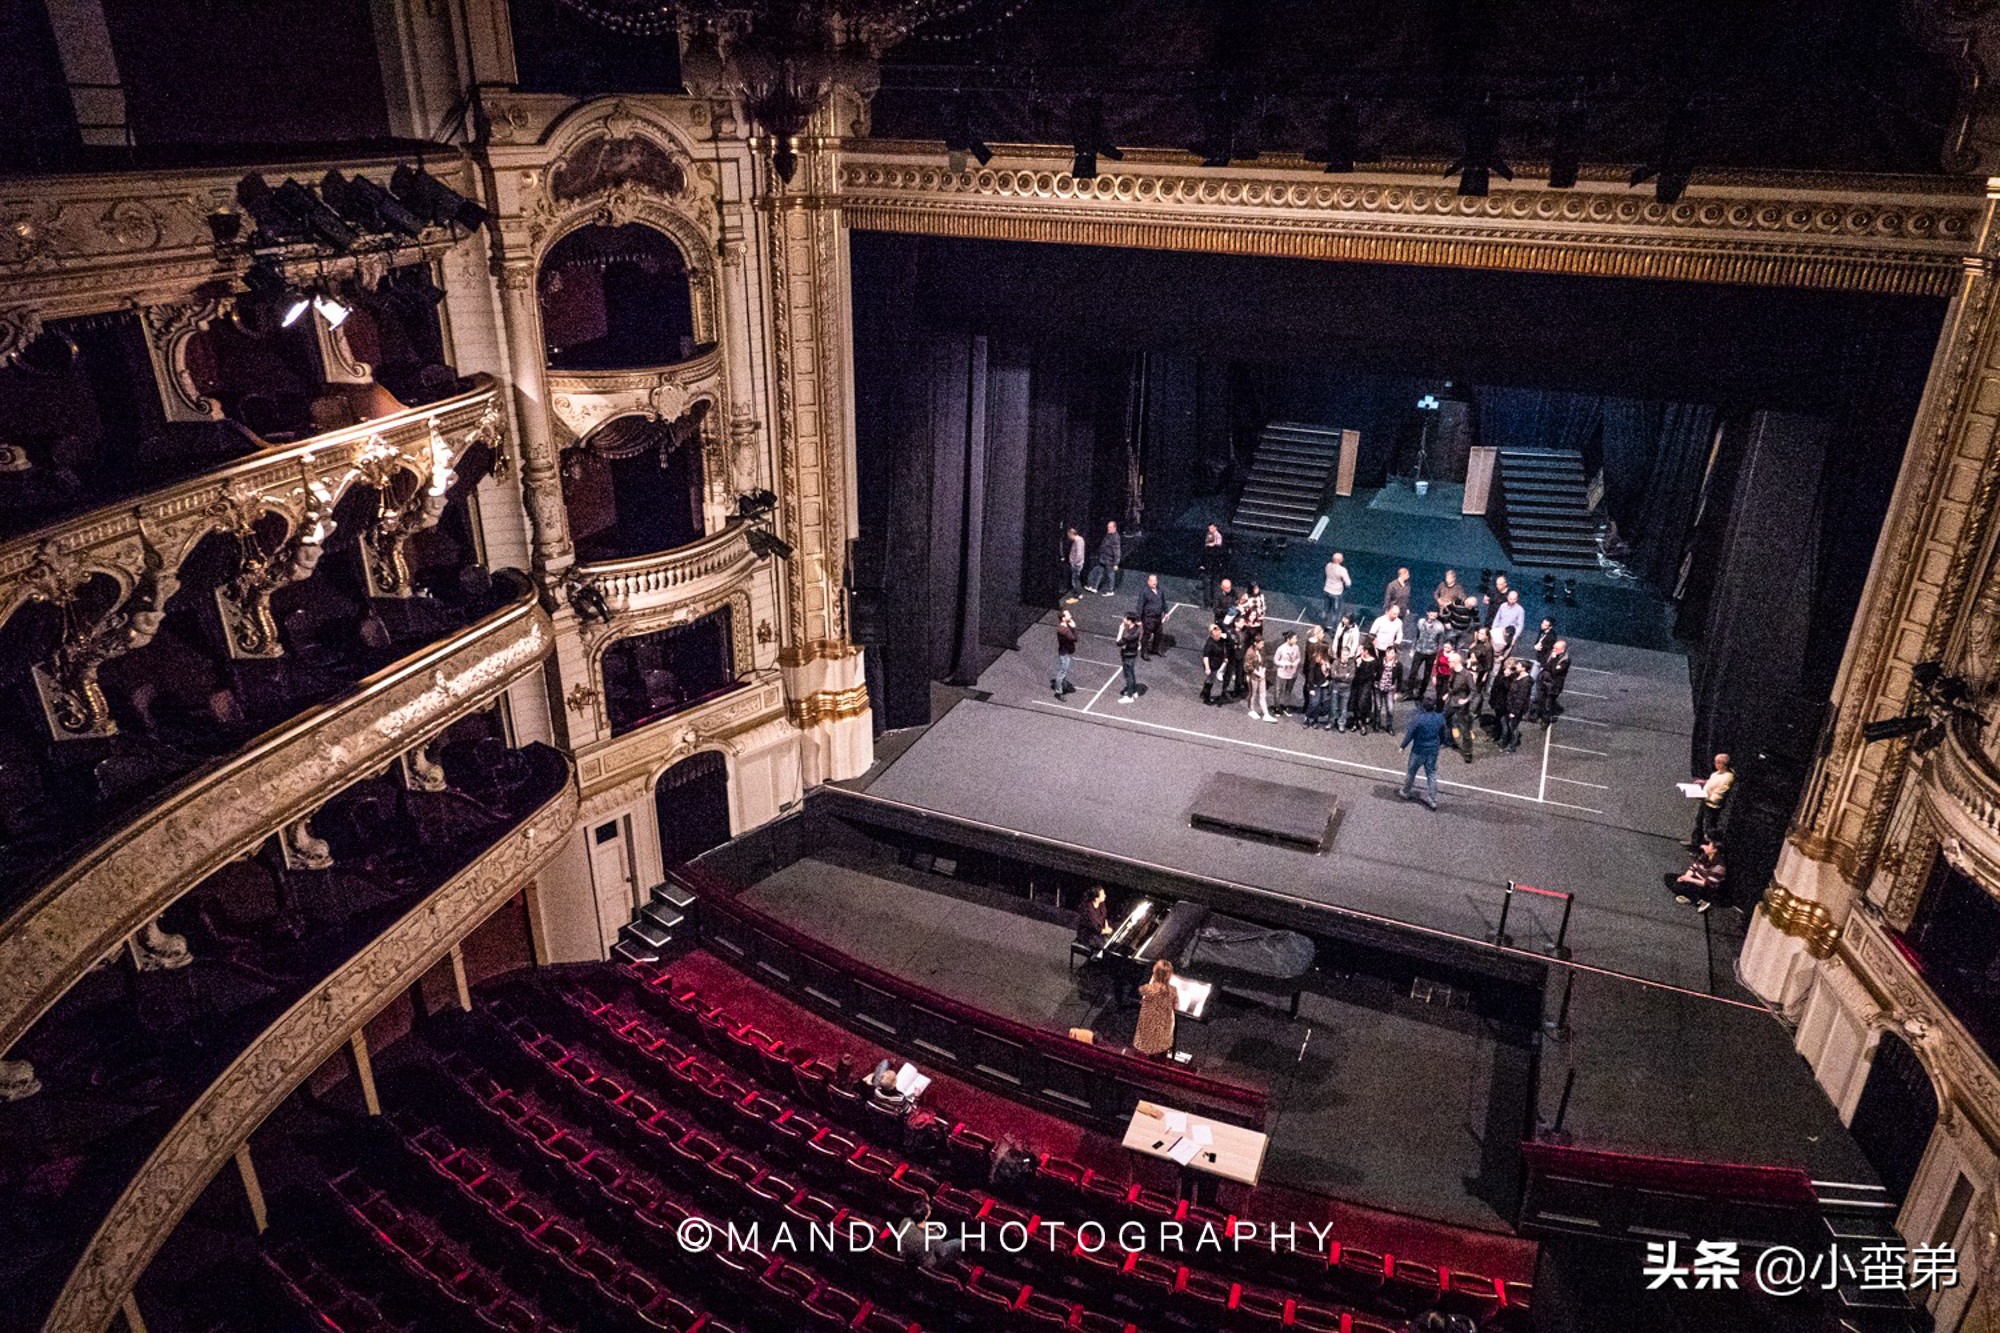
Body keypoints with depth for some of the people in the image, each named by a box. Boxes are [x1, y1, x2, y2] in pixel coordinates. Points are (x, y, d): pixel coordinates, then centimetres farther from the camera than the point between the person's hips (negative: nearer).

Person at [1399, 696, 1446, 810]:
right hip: (1433, 750, 4)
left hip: (1419, 750, -4)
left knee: (1411, 772, 16)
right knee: (1431, 774, 13)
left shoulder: (1418, 719, -22)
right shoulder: (1440, 718, -6)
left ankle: (1406, 792, 33)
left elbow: (1410, 734, -16)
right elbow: (1442, 734, 7)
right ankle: (1433, 800, 14)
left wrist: (1402, 746, -2)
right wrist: (1439, 744, 26)